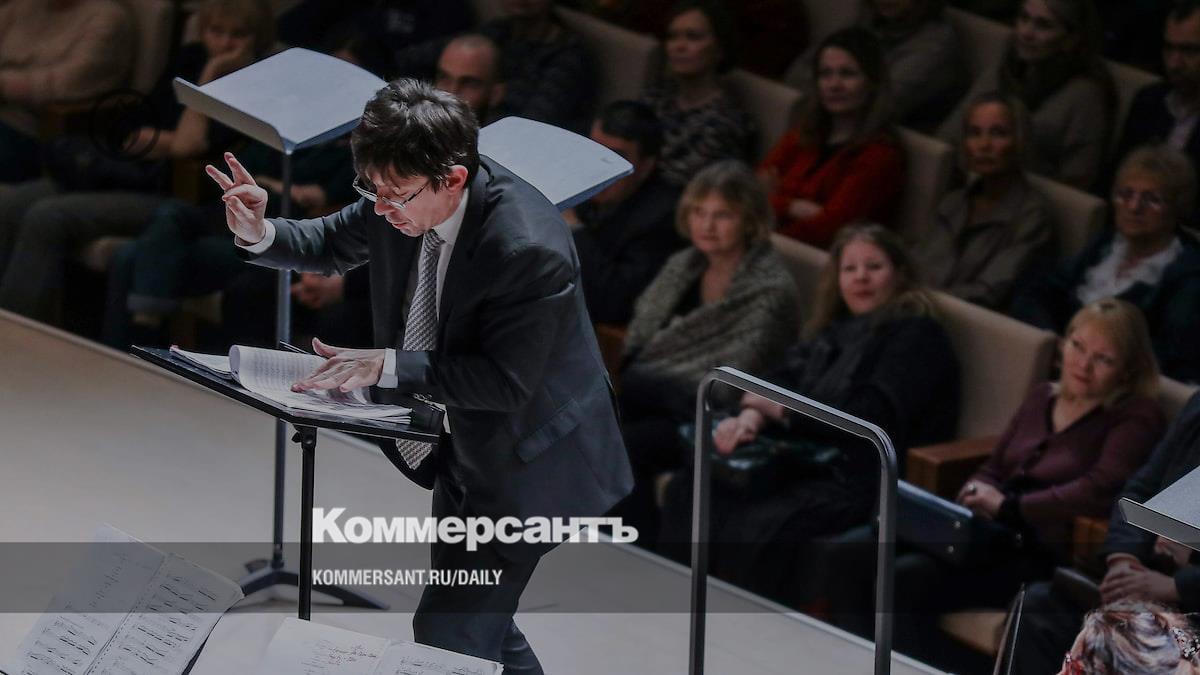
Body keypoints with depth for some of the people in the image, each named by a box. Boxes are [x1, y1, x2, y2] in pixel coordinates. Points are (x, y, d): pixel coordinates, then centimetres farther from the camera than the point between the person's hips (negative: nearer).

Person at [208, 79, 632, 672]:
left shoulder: (528, 249, -35)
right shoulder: (402, 198, -12)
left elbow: (505, 380, -30)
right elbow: (332, 246, 7)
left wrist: (386, 365, -34)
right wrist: (259, 235, -13)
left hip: (528, 462, -8)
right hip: (464, 446, 8)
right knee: (477, 621, 22)